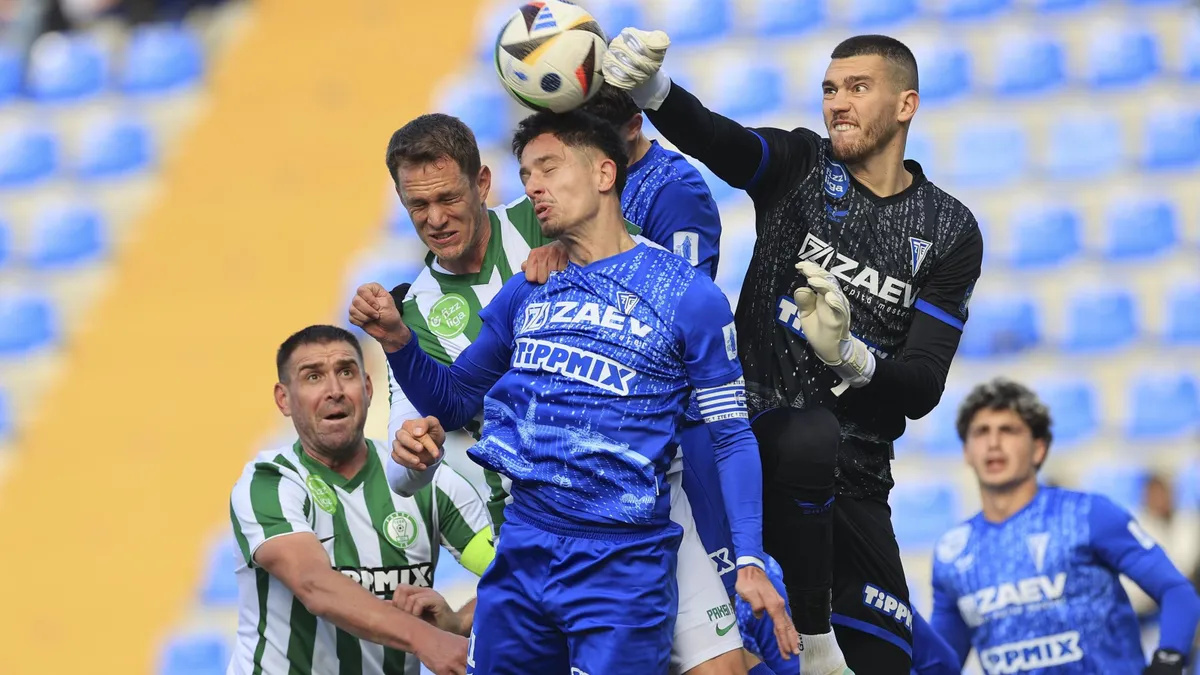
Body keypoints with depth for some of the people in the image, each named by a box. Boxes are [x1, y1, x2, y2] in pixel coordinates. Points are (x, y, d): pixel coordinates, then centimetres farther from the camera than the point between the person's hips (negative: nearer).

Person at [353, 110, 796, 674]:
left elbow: (732, 436, -3)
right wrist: (397, 342, 1)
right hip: (521, 553, 5)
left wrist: (750, 560, -13)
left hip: (622, 565, -5)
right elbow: (452, 401, 20)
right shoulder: (524, 295, 10)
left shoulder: (687, 295, -4)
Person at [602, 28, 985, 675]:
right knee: (811, 437, -39)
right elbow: (713, 138, -20)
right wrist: (647, 87, -42)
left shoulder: (950, 231, 3)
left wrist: (850, 357, -28)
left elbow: (923, 388, -6)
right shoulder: (802, 166, 2)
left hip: (856, 482, 3)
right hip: (759, 424, -3)